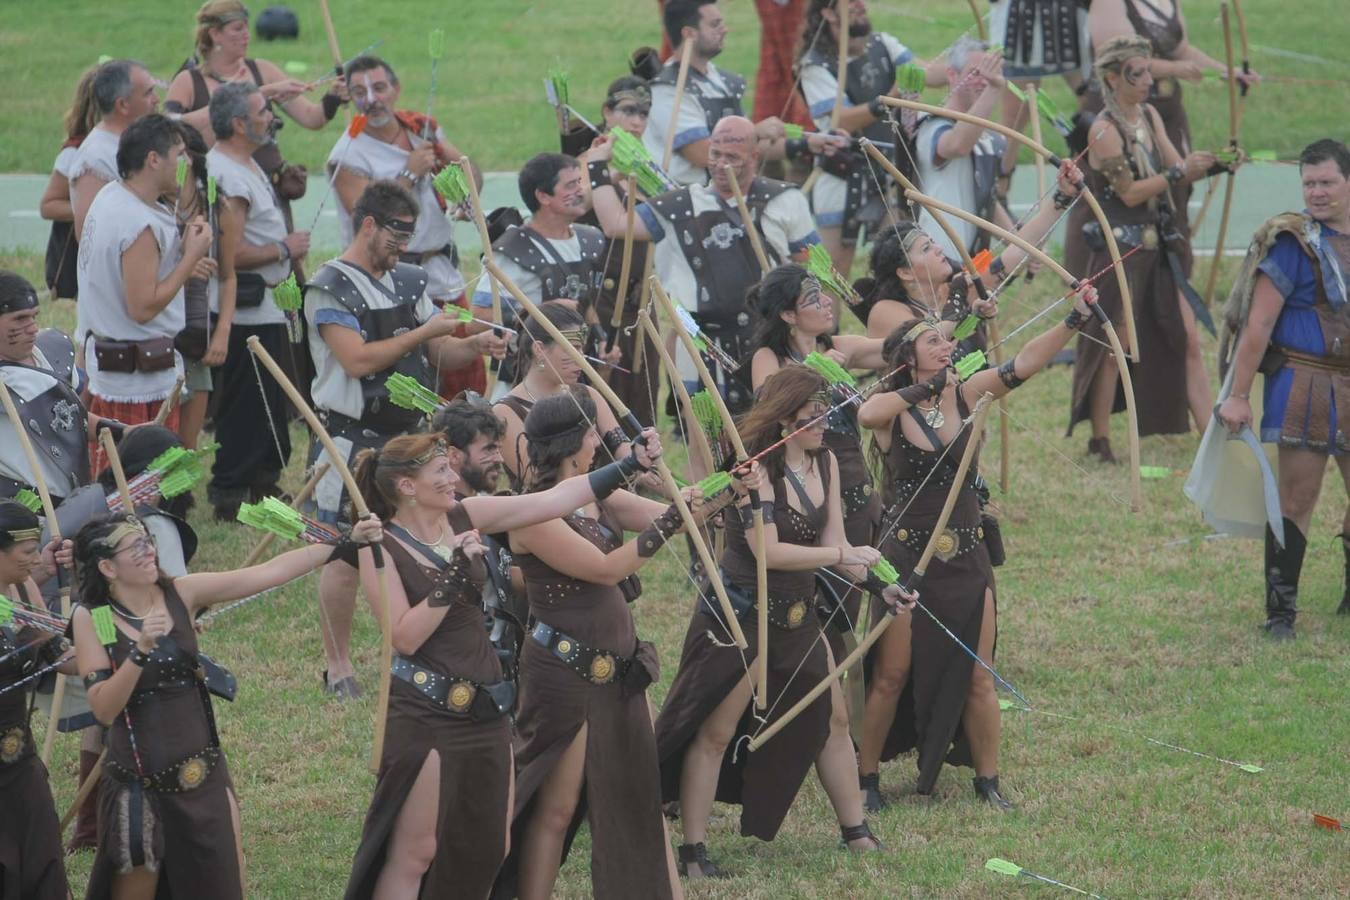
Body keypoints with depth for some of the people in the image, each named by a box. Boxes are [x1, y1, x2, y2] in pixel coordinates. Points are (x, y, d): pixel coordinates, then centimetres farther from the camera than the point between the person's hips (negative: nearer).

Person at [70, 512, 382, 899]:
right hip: (138, 784, -3)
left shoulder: (181, 594, -2)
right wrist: (139, 652, -29)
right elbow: (104, 709, -16)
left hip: (202, 775, 3)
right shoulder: (90, 618, -9)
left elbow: (270, 573, -5)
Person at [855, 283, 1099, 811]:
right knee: (891, 677, 3)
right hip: (907, 559, -3)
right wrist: (921, 389, -29)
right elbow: (866, 414, -34)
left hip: (968, 559, 3)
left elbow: (1024, 363, -12)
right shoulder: (893, 410, -9)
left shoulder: (965, 396, 0)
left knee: (976, 678, 7)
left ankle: (987, 779, 19)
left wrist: (1076, 319, -23)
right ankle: (866, 777, 16)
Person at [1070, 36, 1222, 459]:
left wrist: (1213, 166, -9)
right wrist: (1179, 173, -21)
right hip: (1119, 249, -7)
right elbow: (1130, 192, -17)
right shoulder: (1105, 131, -15)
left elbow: (1177, 167, 8)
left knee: (1188, 340, 3)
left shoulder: (1149, 116, 8)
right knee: (1112, 347, 2)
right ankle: (1100, 441, 14)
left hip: (1159, 248, 7)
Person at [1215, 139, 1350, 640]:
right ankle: (1280, 612, 2)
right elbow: (1258, 324, -14)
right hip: (1304, 387, -6)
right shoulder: (1293, 242, -11)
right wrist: (1238, 395, -17)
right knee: (1296, 499, -5)